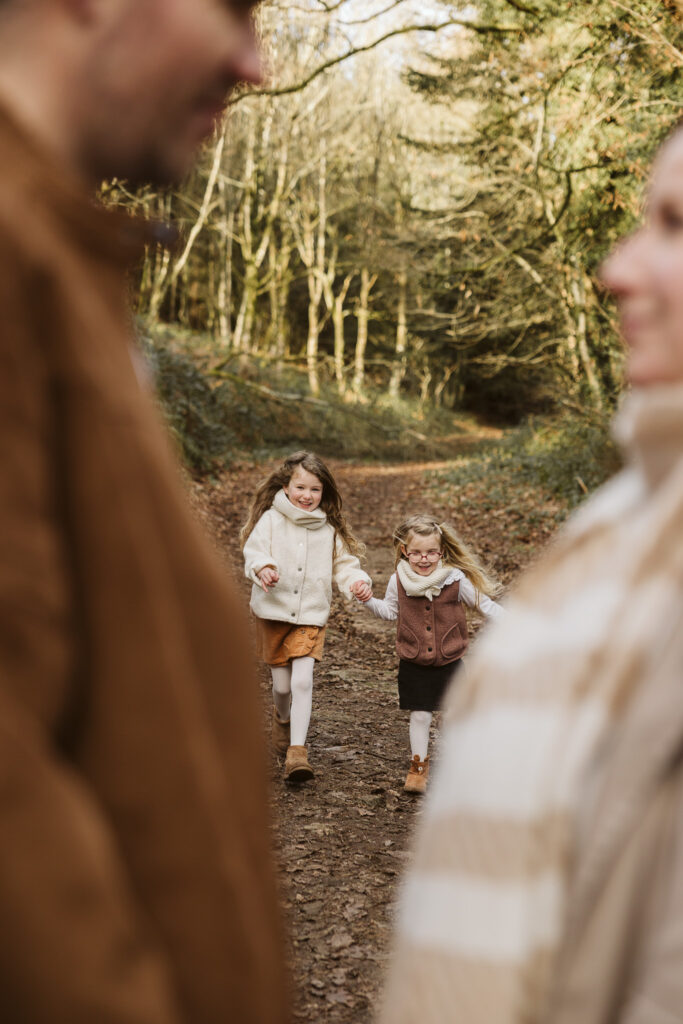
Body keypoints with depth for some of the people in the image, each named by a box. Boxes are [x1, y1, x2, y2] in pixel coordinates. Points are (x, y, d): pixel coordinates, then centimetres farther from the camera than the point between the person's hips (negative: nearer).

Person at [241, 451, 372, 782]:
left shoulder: (329, 528, 2)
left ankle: (297, 750, -9)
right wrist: (262, 568, -39)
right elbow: (254, 551, -17)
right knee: (281, 684, 8)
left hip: (311, 616, 1)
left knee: (303, 680, -13)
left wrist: (359, 582, -14)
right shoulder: (271, 519, -5)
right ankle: (282, 718, 43)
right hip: (273, 613, -1)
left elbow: (344, 564, 6)